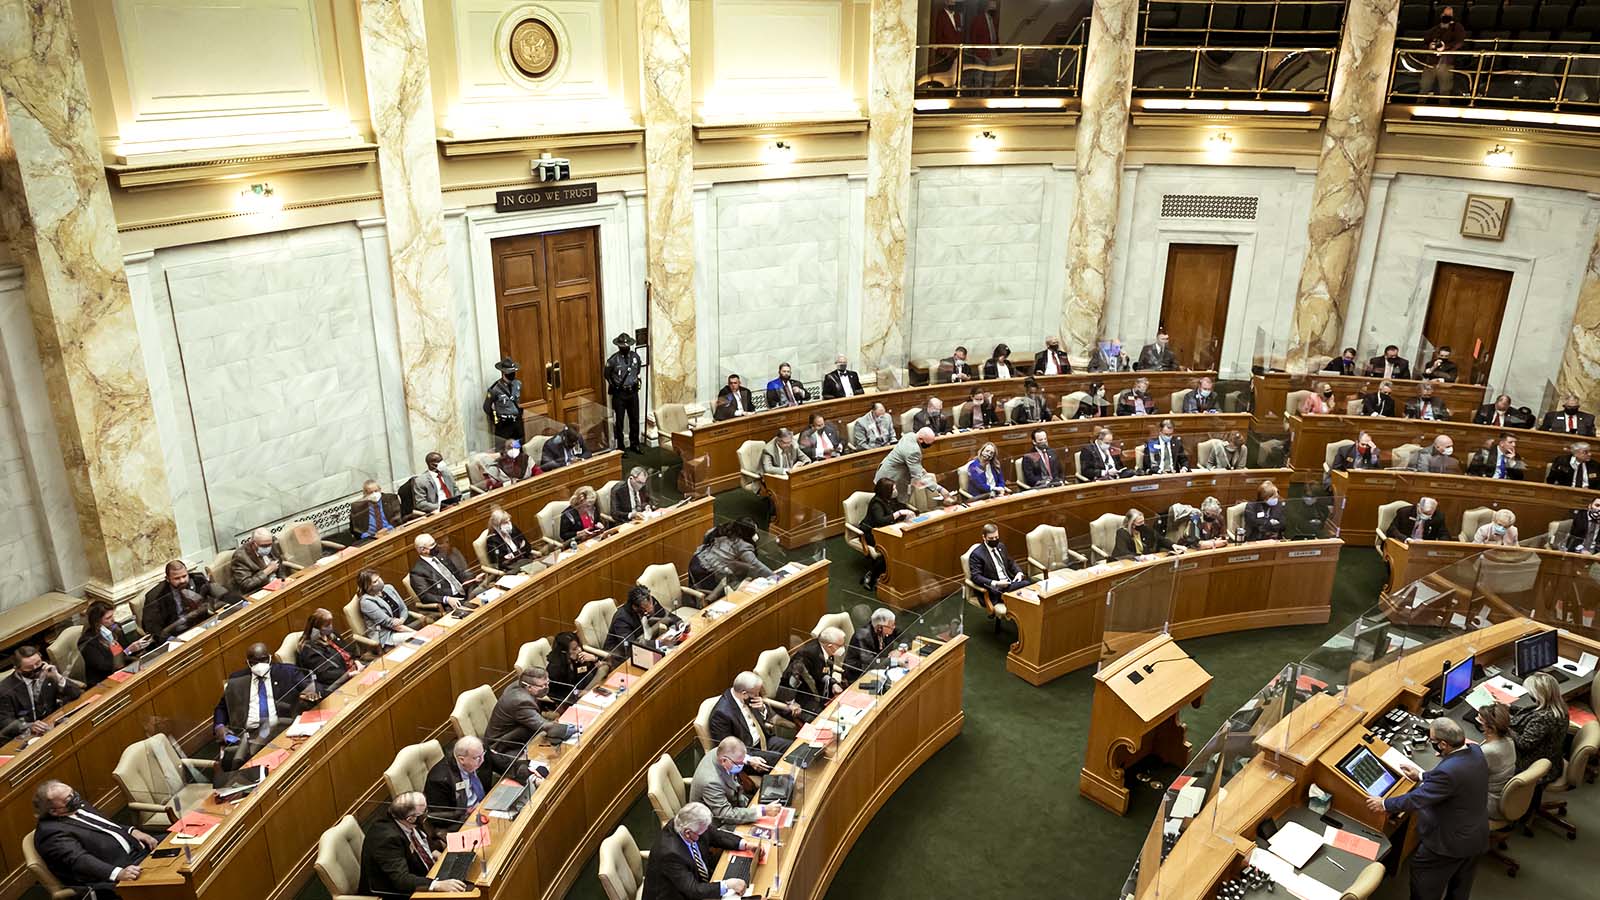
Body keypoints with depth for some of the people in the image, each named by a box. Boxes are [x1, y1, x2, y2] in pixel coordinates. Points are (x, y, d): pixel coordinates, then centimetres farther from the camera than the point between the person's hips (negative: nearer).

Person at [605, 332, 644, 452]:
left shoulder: (635, 356, -2)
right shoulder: (613, 359, -14)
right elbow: (607, 374, 1)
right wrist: (614, 386, 6)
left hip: (633, 392, 4)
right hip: (619, 394, -4)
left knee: (634, 419, 11)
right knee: (619, 421, 2)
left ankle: (634, 444, 25)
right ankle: (620, 447, 11)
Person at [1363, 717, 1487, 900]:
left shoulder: (1448, 770, -37)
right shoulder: (1475, 751, -11)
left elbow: (1417, 798, -28)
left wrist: (1384, 804, -13)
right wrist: (1421, 776, 18)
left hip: (1451, 841, -8)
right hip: (1477, 836, 8)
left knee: (1421, 871, 17)